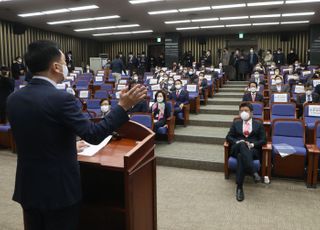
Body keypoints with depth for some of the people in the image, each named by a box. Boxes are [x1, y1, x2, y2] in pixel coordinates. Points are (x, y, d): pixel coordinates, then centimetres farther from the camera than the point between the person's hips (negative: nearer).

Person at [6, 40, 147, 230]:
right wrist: (123, 107, -17)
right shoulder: (61, 99, -22)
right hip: (59, 188, -6)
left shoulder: (14, 99, 0)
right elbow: (93, 135, -23)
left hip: (27, 186, 6)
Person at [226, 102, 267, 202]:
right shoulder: (236, 123, 23)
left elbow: (263, 140, 8)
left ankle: (239, 187, -46)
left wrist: (252, 144, -13)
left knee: (241, 156, -38)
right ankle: (253, 172, -52)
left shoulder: (259, 125, 19)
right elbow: (228, 137, 12)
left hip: (253, 150, 0)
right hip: (237, 149, 1)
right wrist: (238, 142, -11)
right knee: (242, 145, -39)